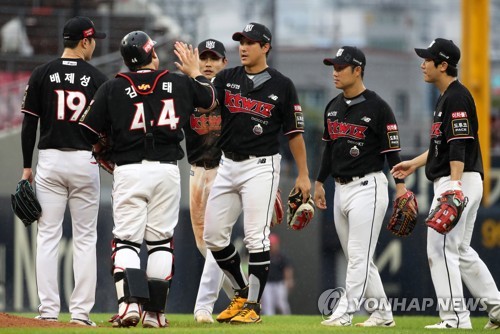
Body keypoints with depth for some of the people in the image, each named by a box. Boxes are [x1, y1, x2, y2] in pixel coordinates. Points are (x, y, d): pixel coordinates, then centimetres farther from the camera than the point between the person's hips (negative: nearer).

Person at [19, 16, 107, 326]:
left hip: (49, 161, 1)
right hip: (85, 161, -1)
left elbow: (29, 124, 0)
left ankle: (48, 310, -2)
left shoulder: (42, 74, 1)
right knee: (85, 238, 5)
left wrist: (27, 167, 6)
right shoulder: (97, 78, -2)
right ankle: (81, 311, 0)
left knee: (48, 236, 3)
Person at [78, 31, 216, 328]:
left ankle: (130, 301, -19)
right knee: (161, 241, 9)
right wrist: (195, 72, 39)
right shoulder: (178, 83, 5)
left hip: (128, 170, -1)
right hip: (167, 169, 2)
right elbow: (210, 98, 23)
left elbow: (88, 133, -1)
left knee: (126, 240, 0)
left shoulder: (112, 89, -1)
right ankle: (155, 312, 8)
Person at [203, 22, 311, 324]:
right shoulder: (227, 79, 8)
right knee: (213, 235, 4)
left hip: (261, 166, -5)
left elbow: (295, 133, 1)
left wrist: (303, 175, -2)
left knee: (256, 237, -9)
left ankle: (254, 305, -2)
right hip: (228, 165, 5)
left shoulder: (282, 86, -2)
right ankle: (242, 292, 21)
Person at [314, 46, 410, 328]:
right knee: (357, 258, 10)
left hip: (368, 187, -8)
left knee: (359, 255, -10)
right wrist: (320, 182, 21)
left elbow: (393, 150, -11)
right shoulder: (333, 107, 12)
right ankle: (383, 314, 16)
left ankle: (345, 312, -13)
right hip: (341, 188, 8)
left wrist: (400, 187, -16)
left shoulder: (377, 107, -10)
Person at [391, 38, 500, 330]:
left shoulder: (457, 97, -14)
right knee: (461, 250, 15)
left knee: (441, 249, -9)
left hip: (459, 181, -11)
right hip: (452, 182, 11)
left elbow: (459, 145, -23)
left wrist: (454, 185, -29)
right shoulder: (446, 97, 18)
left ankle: (455, 318, -8)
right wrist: (415, 163, 28)